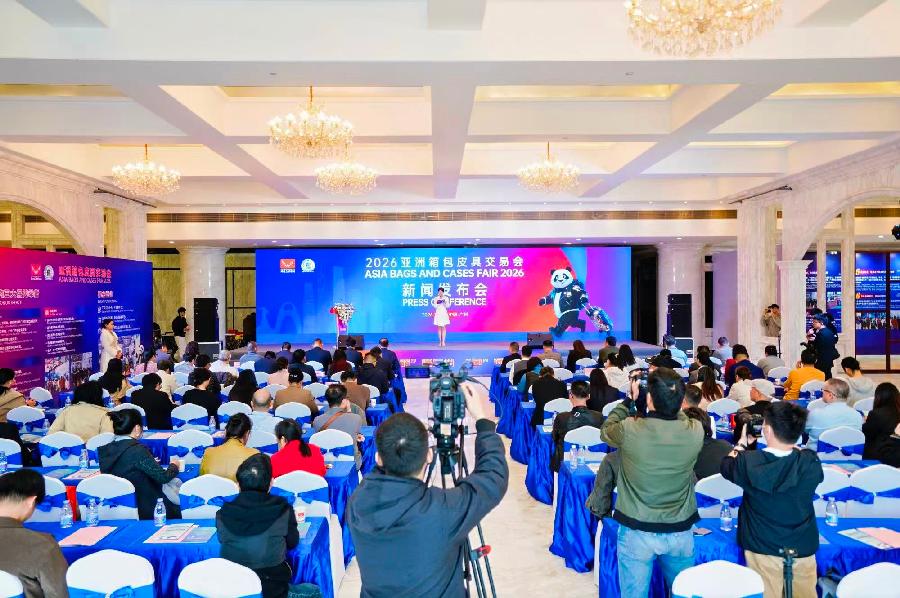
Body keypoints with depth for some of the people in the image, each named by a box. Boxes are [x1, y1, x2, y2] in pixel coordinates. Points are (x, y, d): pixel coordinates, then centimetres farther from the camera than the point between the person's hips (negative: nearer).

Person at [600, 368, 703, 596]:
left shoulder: (630, 430, -22)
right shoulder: (696, 432, -16)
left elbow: (605, 430, 2)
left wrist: (629, 399, 5)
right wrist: (670, 396, 6)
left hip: (637, 532, -2)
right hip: (681, 532, 2)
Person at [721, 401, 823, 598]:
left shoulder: (749, 462, -18)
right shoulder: (811, 463, -15)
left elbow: (726, 467, 5)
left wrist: (741, 443, 17)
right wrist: (792, 442, 13)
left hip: (762, 549, -2)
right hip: (803, 549, 2)